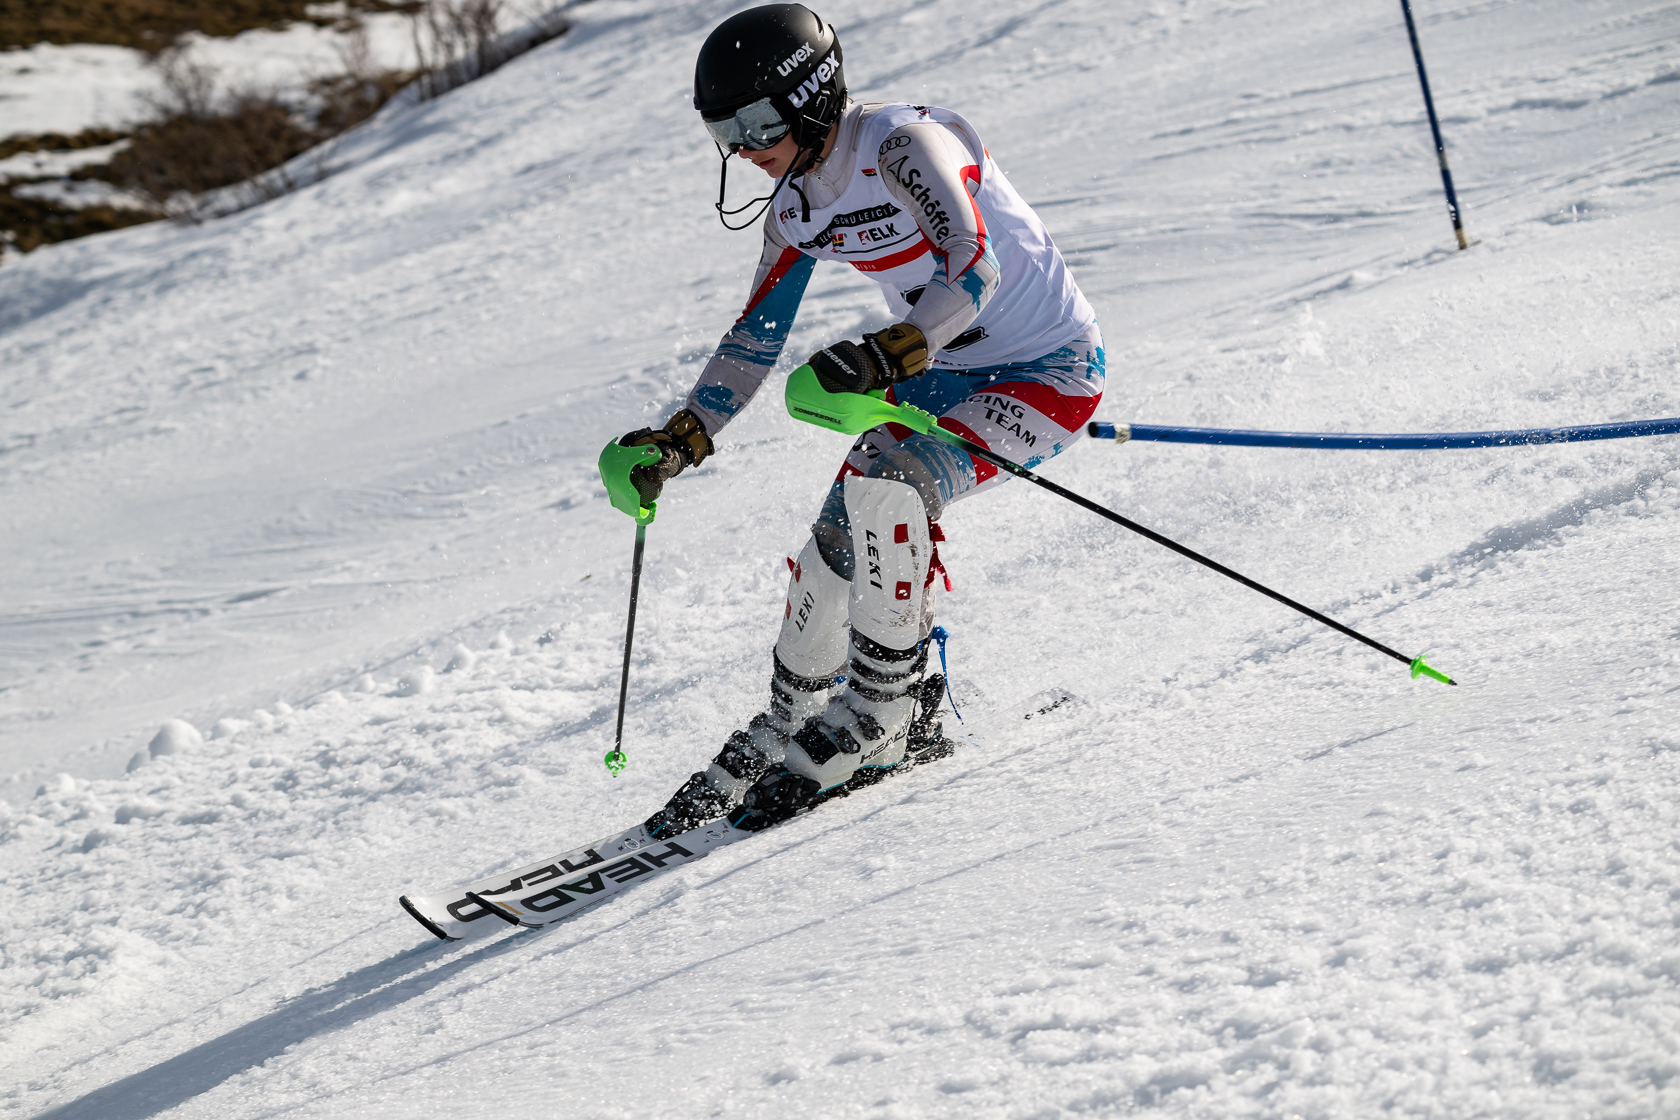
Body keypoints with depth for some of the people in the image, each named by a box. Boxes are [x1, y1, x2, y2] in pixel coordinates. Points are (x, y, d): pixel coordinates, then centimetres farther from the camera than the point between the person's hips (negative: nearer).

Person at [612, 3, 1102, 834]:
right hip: (940, 371, 8)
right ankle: (788, 728, 17)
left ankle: (884, 711, -14)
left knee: (888, 482, -30)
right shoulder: (796, 206, 1)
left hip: (1049, 372, -8)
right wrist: (682, 439, -1)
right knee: (835, 547, -4)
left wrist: (885, 355, -52)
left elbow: (974, 267, -37)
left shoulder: (904, 144, -24)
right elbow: (755, 338, 8)